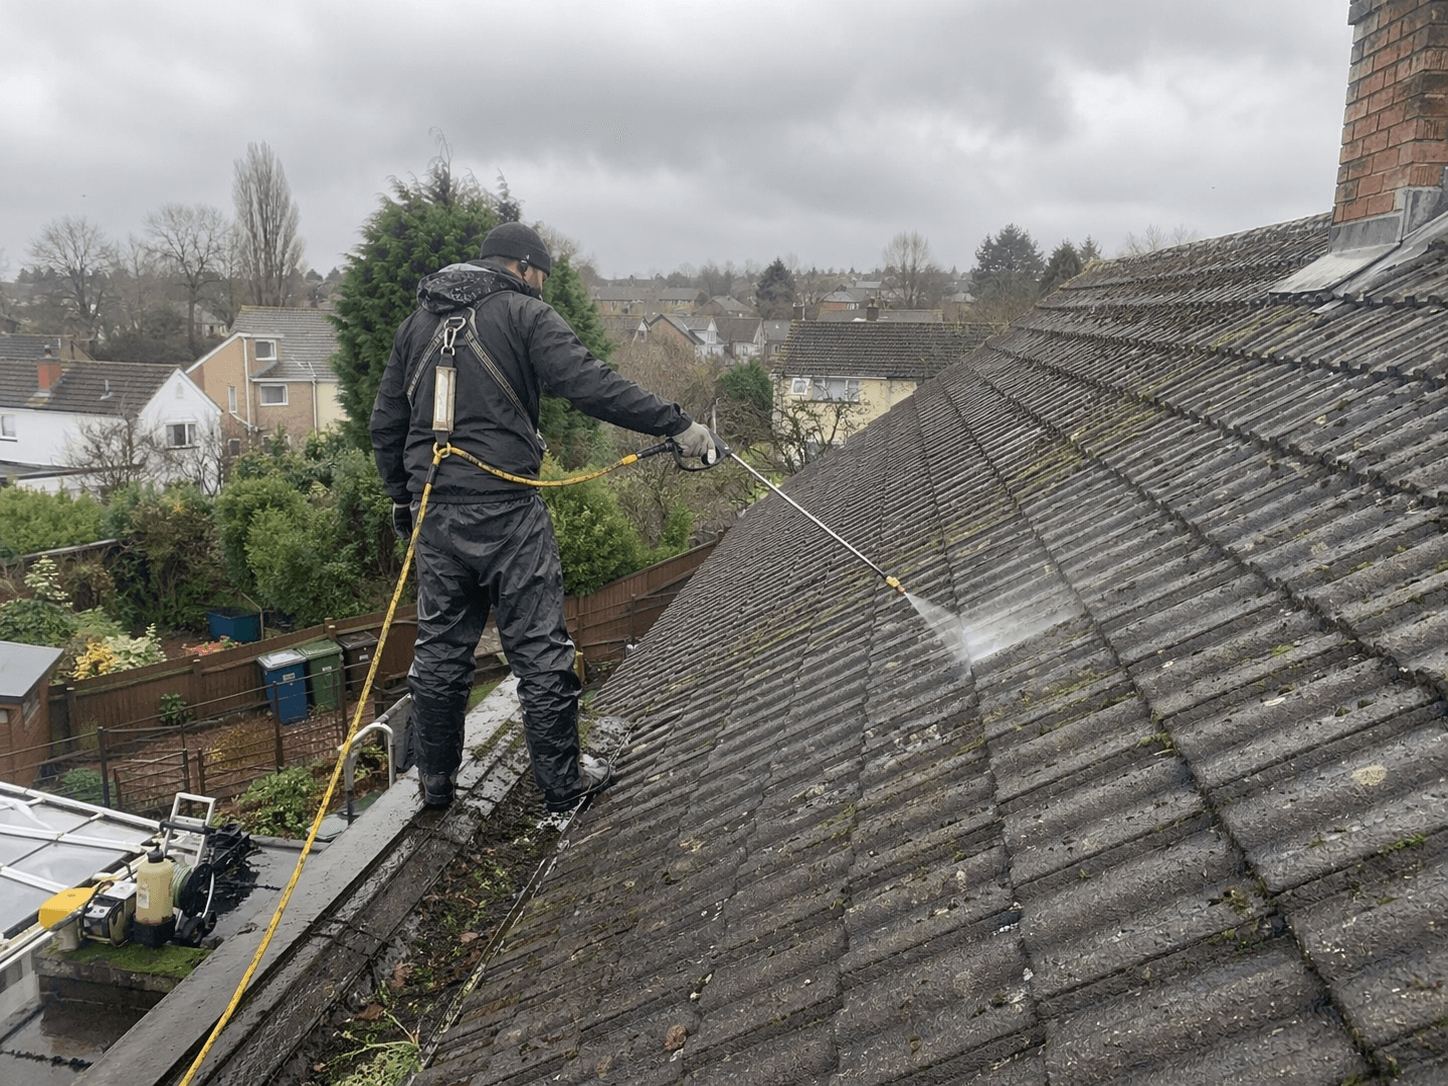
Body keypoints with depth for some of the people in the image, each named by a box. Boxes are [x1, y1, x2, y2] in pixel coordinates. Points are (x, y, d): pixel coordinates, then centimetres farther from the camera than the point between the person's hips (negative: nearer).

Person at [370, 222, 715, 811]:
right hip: (506, 508, -6)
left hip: (434, 512, 6)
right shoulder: (524, 315, -2)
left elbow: (386, 422, 18)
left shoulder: (418, 321, 16)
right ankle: (562, 780, 13)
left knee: (440, 648, 14)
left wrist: (402, 498, 26)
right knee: (539, 648, 3)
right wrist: (677, 424, -15)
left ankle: (435, 780, 26)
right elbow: (591, 385, -16)